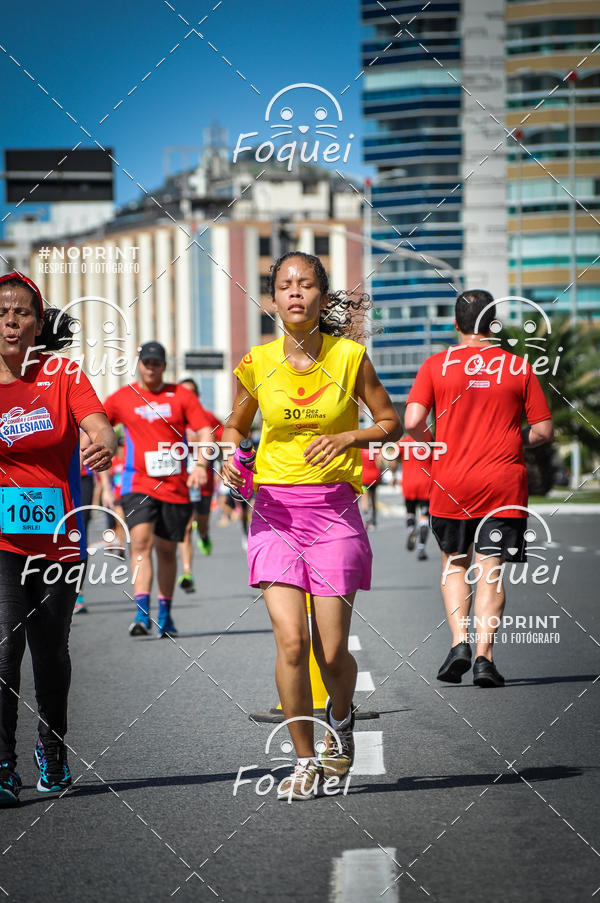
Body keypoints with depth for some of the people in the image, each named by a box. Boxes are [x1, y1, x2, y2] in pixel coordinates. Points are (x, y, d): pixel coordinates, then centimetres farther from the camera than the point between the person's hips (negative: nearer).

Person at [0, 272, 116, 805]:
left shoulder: (61, 373, 0)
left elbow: (97, 424, -15)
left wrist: (105, 444, -37)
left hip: (57, 536, 1)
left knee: (51, 651, 13)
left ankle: (53, 751, 35)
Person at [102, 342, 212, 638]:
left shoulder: (181, 396, 5)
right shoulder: (122, 398, 6)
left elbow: (204, 432, 2)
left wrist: (200, 464, -17)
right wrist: (105, 483, 6)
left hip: (175, 487, 1)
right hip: (138, 485, -1)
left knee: (167, 550, 10)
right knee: (141, 541, -20)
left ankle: (165, 613, 24)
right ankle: (142, 612, -28)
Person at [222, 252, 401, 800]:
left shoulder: (349, 357, -4)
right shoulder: (257, 363, 0)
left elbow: (391, 423, 6)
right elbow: (236, 426, 16)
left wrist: (346, 437, -12)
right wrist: (230, 456, -5)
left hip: (334, 509, -1)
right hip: (274, 509, 1)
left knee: (331, 650, -1)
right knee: (291, 640, -13)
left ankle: (340, 717, 35)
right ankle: (305, 762, 4)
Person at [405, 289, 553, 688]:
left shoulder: (436, 365, 0)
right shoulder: (519, 367, 2)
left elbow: (413, 421, -9)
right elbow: (543, 430, 2)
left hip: (451, 483, 0)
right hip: (505, 482, 0)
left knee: (455, 564, 16)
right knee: (491, 570, 2)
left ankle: (460, 642, 0)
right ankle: (484, 657, -6)